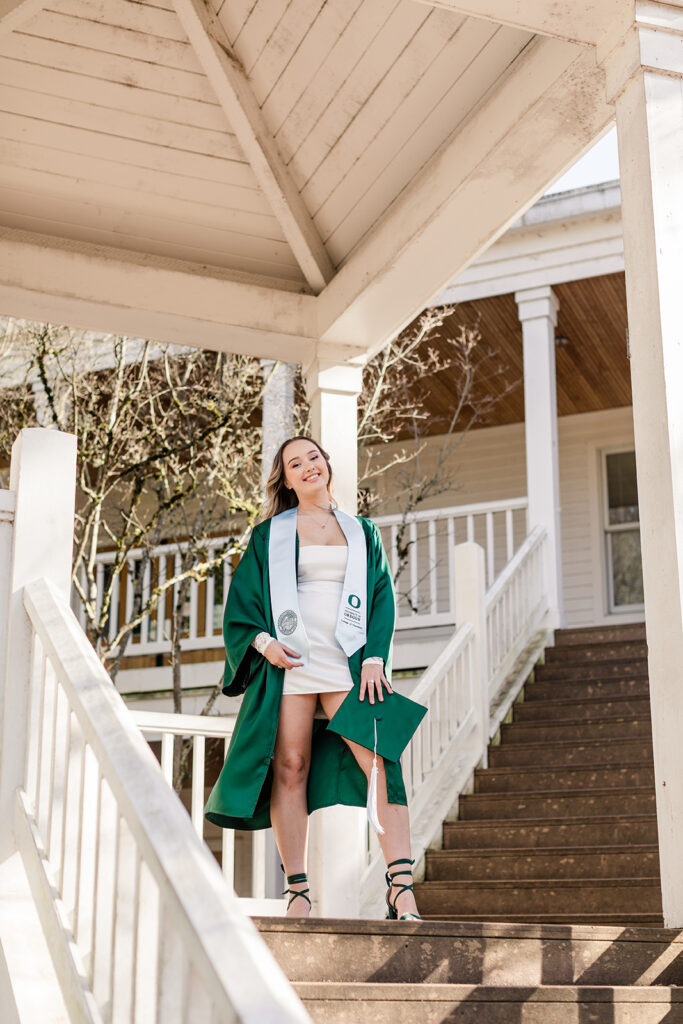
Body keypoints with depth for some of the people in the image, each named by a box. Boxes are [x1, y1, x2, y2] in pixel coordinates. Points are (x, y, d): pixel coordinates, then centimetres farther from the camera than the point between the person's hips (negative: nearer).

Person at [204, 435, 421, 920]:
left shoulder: (363, 532, 18)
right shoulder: (269, 535, 15)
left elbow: (383, 598, 11)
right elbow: (241, 601, 10)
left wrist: (374, 658, -4)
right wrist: (262, 641, -9)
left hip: (348, 662, 1)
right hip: (289, 661, 0)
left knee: (380, 760, -14)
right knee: (290, 768, -6)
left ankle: (401, 887, -16)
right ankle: (298, 890, 0)